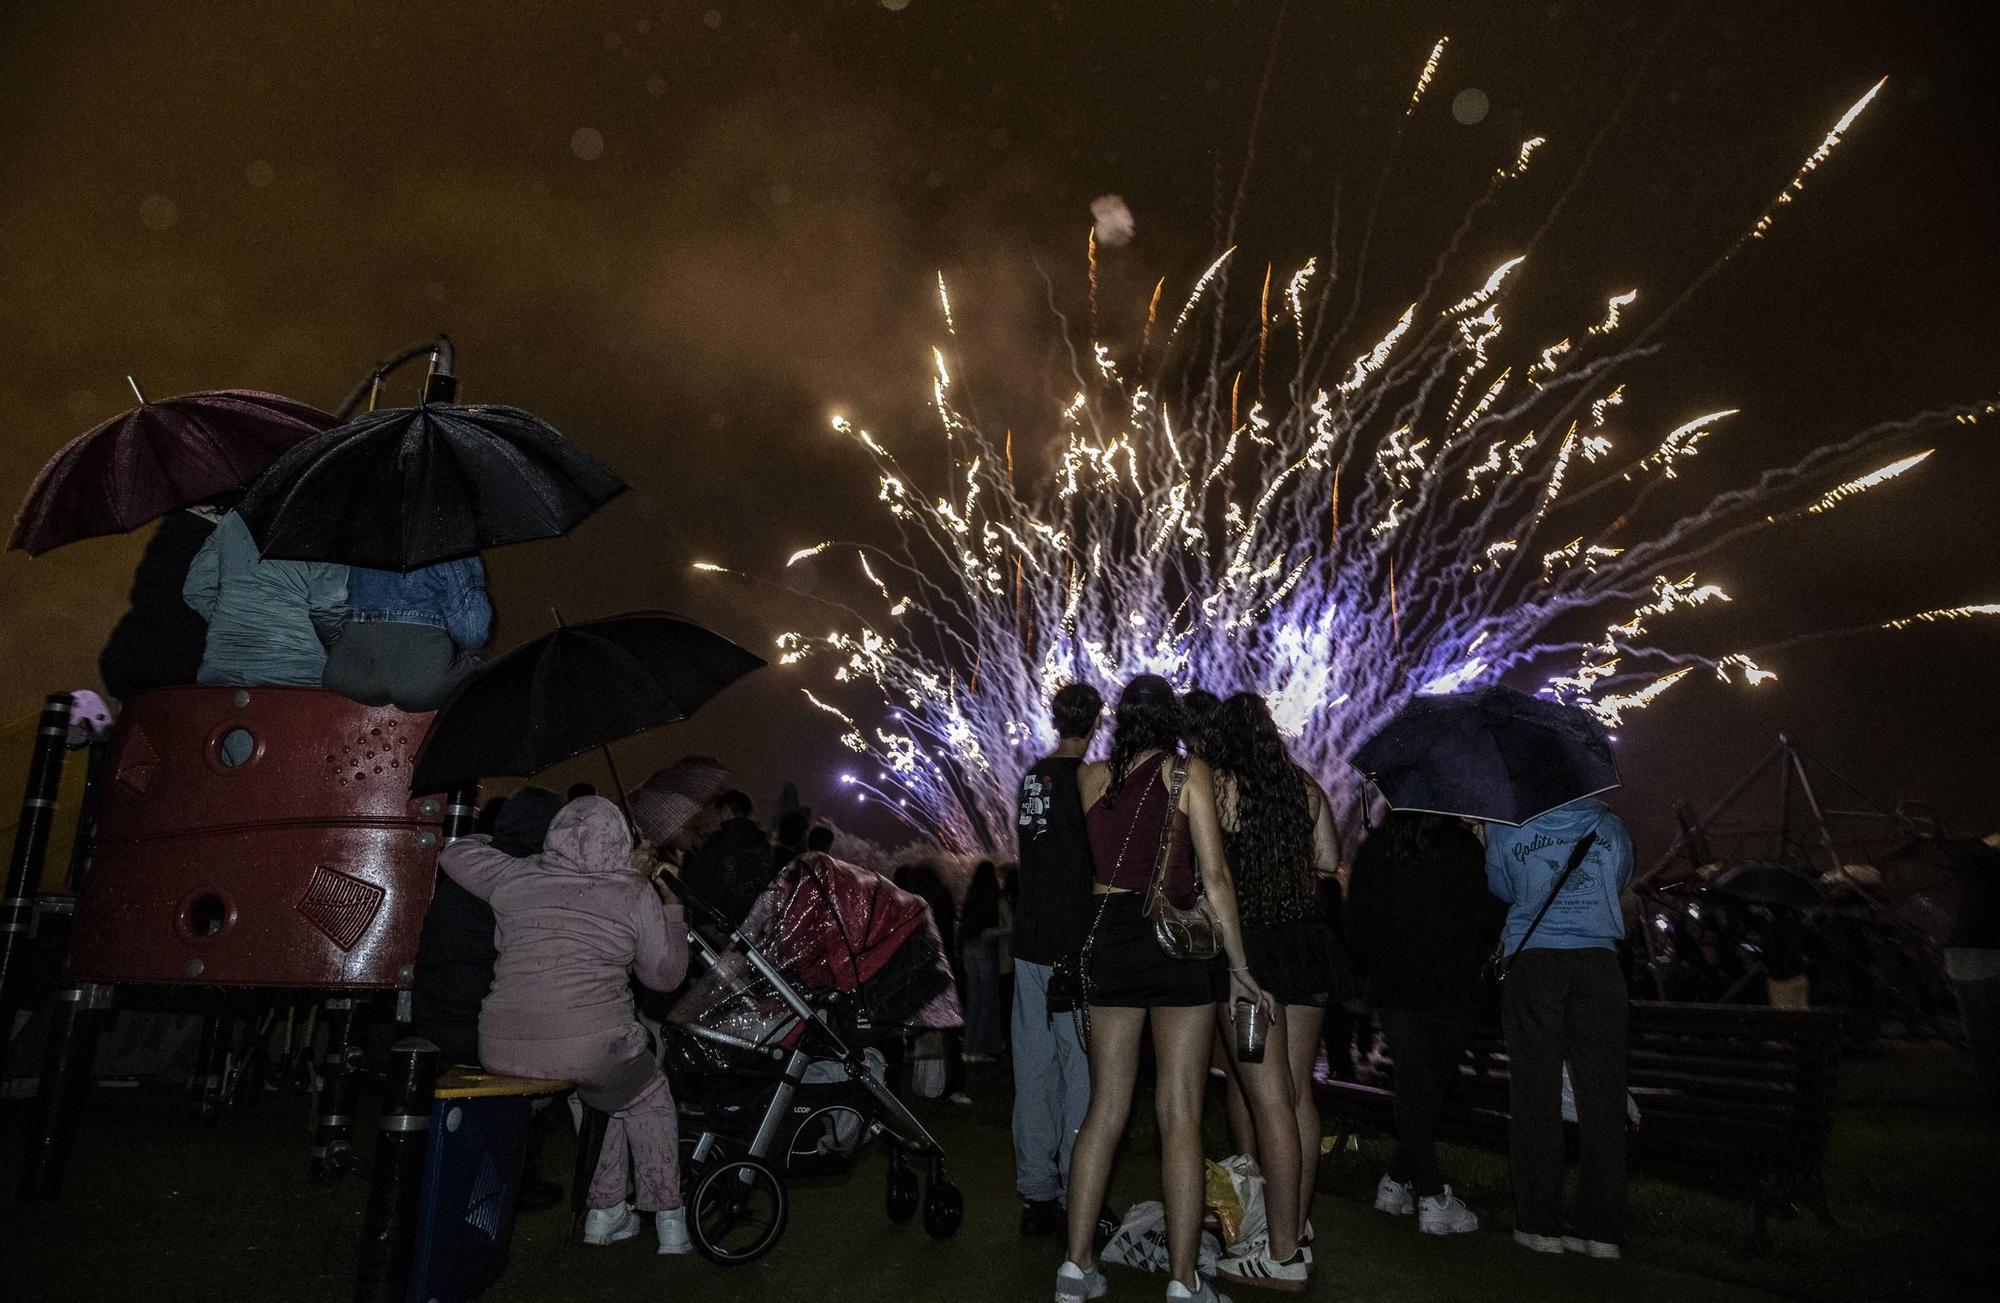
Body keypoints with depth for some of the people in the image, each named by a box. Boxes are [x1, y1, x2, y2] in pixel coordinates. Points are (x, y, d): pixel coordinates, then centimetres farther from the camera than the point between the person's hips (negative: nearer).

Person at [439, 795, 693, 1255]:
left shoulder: (515, 877, 8)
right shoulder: (636, 895, 1)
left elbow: (454, 853, 26)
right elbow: (666, 975, 11)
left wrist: (494, 840, 44)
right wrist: (672, 909, 22)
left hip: (503, 1048, 4)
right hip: (590, 1047, -4)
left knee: (611, 1088, 30)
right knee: (648, 1099, 24)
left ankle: (605, 1214, 34)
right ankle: (670, 1225, 26)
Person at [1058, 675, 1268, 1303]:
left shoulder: (1091, 777, 5)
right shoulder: (1189, 773, -5)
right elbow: (1214, 877, -8)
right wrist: (1239, 966, -3)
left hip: (1108, 939, 4)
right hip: (1178, 943, -3)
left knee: (1105, 1109, 12)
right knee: (1181, 1115, 3)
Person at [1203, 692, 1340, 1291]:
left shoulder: (1217, 784, -8)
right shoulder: (1303, 785, 7)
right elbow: (1328, 860, 15)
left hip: (1251, 944, -6)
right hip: (1307, 940, 6)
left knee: (1269, 1103, -2)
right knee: (1298, 1094, 14)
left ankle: (1283, 1257, 5)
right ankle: (1293, 1234, 25)